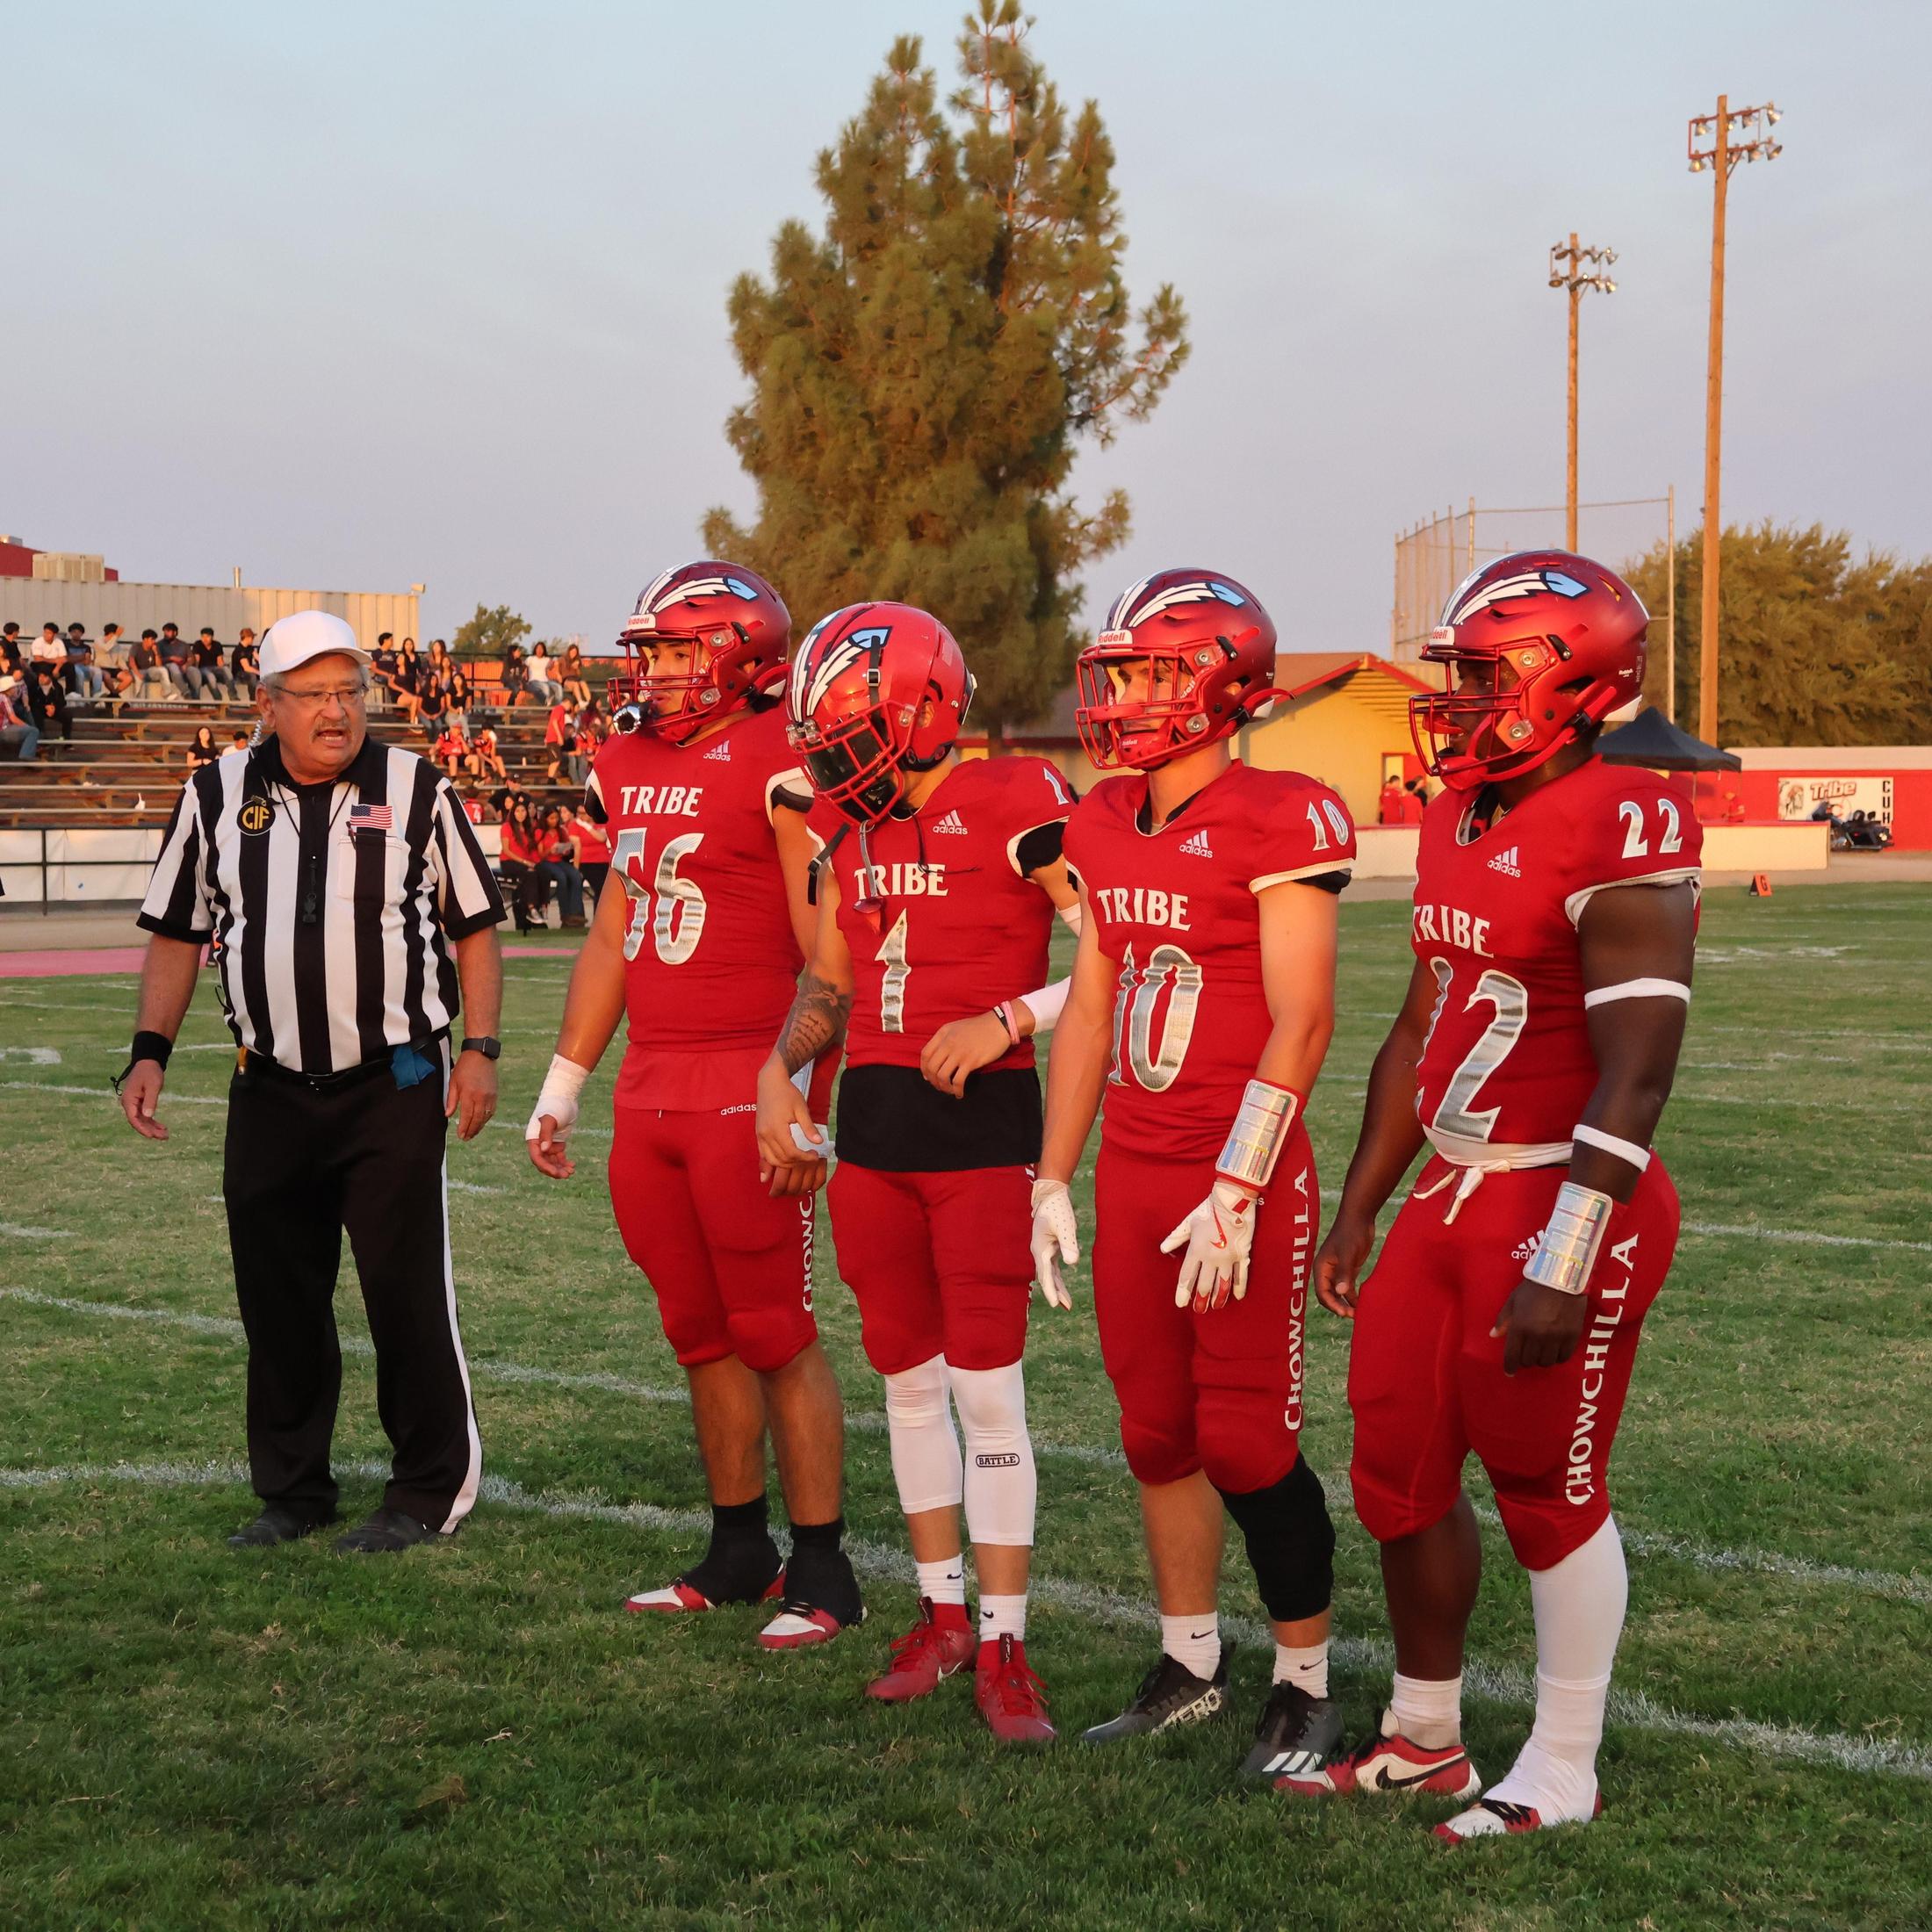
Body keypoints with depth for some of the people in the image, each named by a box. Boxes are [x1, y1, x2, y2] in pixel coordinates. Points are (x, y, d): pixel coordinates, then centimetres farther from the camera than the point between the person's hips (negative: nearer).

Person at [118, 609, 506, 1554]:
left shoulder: (416, 792, -2)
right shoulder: (218, 797, 5)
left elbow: (473, 928, 2)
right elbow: (177, 934, 12)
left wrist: (479, 1049, -6)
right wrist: (149, 1050, 5)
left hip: (395, 1086, -3)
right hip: (270, 1089, 3)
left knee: (407, 1292, 0)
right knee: (277, 1298, 10)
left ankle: (432, 1489, 13)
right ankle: (291, 1488, 25)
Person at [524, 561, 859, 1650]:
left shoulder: (779, 765, -10)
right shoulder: (631, 768, 14)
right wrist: (563, 1087, 22)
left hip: (747, 1090, -8)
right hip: (651, 1088, 8)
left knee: (777, 1334, -2)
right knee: (699, 1332, 14)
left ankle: (822, 1568, 8)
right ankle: (739, 1551, 25)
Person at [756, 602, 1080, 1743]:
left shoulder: (1015, 810, -12)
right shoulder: (849, 827, 10)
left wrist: (1006, 1021, -20)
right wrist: (779, 1068, 7)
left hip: (983, 1128, -7)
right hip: (872, 1127, 7)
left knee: (989, 1390, -3)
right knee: (908, 1377, 13)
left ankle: (1004, 1640, 6)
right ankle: (944, 1611, 26)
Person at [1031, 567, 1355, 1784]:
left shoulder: (1281, 822, -13)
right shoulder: (1105, 829, 10)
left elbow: (1301, 1024, -16)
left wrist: (1235, 1192, -19)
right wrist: (1054, 1179, 14)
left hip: (1243, 1186, -7)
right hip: (1133, 1176, 7)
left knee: (1250, 1444, -1)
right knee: (1157, 1433, 13)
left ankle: (1306, 1689, 15)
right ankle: (1190, 1665, 28)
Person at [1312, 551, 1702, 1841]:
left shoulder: (1621, 831, -17)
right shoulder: (1460, 821, 10)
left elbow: (1634, 1071, -22)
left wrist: (1562, 1264, -24)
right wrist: (1360, 1211, 20)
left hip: (1562, 1203, -9)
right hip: (1451, 1193, 9)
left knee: (1550, 1490, 3)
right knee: (1399, 1470, 14)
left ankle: (1564, 1773, 21)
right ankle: (1424, 1739, 32)